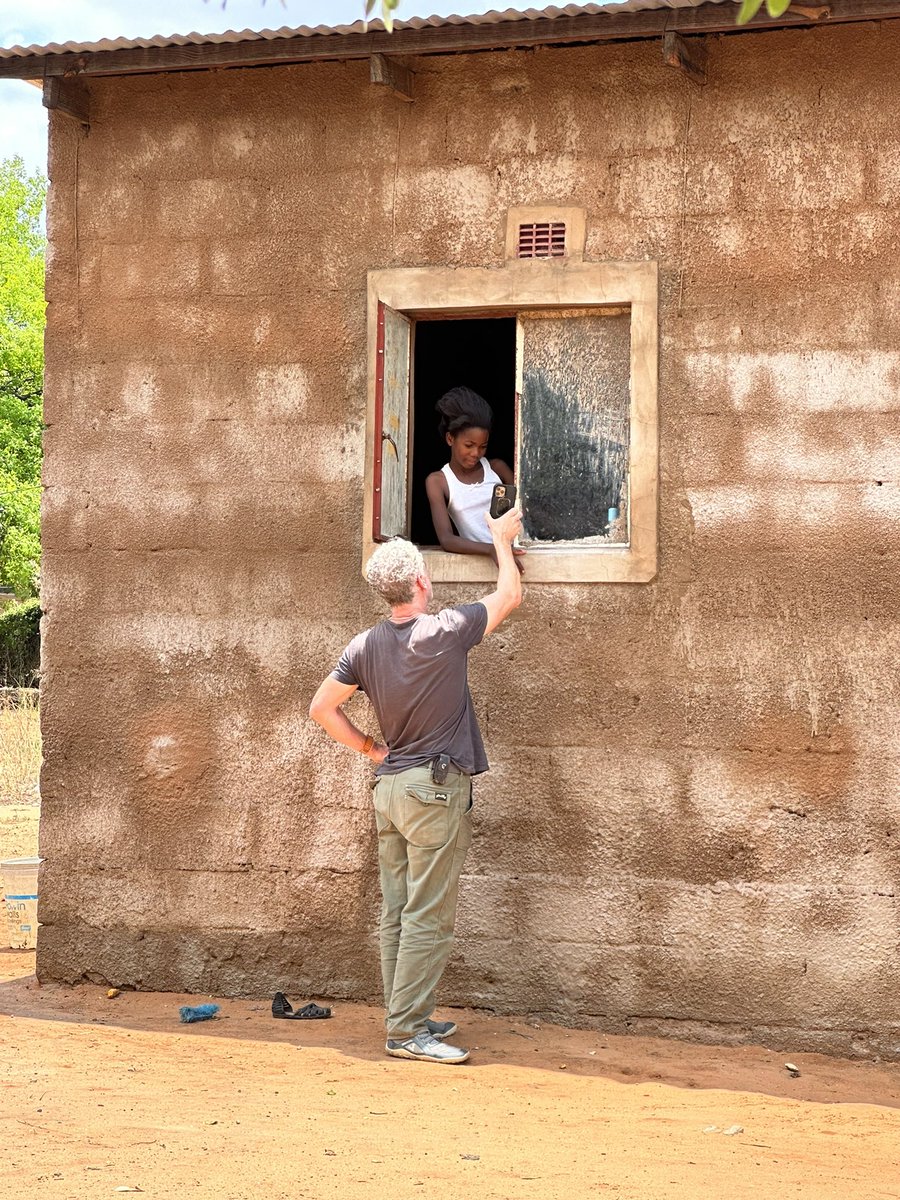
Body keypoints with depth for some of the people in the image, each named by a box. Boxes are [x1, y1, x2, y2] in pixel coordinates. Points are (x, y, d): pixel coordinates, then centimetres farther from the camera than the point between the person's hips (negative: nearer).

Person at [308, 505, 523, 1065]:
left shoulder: (366, 645, 4)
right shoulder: (445, 631, -12)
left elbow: (322, 708, 8)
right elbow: (510, 596, 3)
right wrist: (503, 539, 17)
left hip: (390, 787, 7)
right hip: (437, 787, -7)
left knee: (399, 913, 10)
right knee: (428, 917, -5)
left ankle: (410, 1017, 17)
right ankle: (407, 1030, -6)